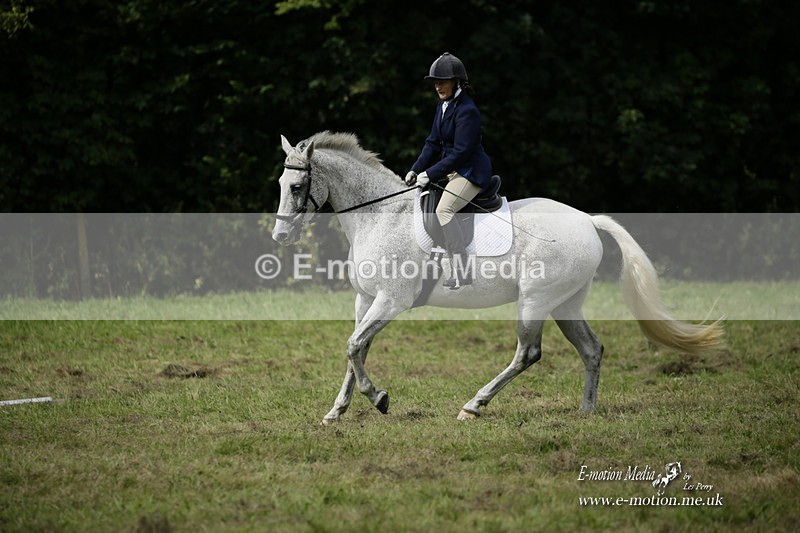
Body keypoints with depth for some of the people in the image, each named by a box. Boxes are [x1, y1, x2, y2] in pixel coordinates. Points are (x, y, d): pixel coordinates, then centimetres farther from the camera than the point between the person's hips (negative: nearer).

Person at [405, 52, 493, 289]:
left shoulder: (466, 110, -19)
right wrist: (416, 170, 2)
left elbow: (460, 152, -22)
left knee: (443, 209, -29)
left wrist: (430, 174, -21)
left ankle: (462, 271, -32)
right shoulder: (443, 105, 10)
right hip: (450, 170, 10)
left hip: (471, 172, -10)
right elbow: (433, 143, 14)